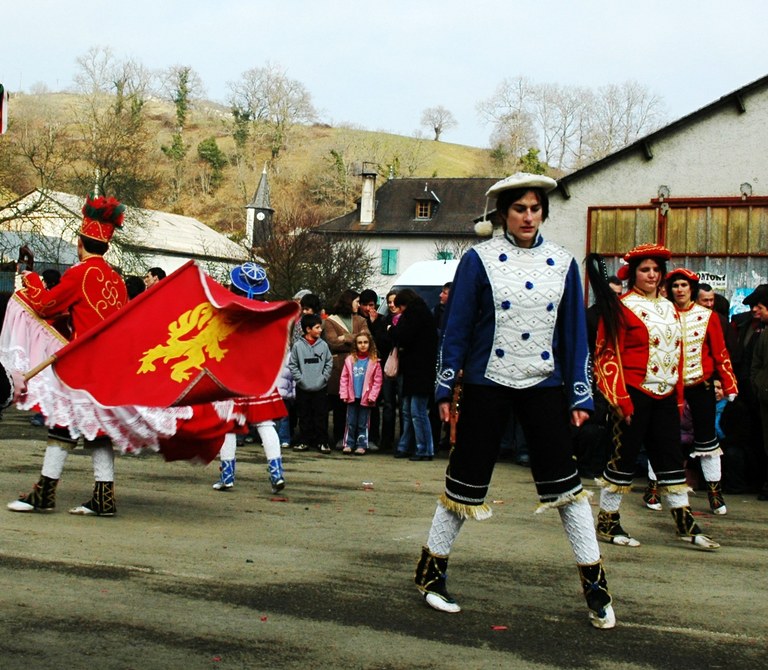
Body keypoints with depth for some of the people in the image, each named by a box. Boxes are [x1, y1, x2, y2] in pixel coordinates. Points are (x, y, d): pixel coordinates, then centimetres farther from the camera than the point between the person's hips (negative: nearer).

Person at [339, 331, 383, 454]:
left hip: (365, 398, -2)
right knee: (350, 423, 7)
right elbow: (344, 378, 3)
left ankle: (361, 445, 11)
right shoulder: (350, 360, 2)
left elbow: (377, 381, -5)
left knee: (363, 424, 6)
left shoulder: (374, 361, -4)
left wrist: (372, 396, -10)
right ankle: (349, 444, 13)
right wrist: (344, 394, -3)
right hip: (352, 397, 2)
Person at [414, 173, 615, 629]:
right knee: (468, 479, 4)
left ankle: (595, 586, 9)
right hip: (487, 385, -2)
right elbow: (457, 327, -1)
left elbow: (575, 333, 8)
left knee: (564, 482, 0)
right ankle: (431, 571, 21)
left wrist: (581, 395, 5)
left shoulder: (563, 263, 5)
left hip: (544, 386, 2)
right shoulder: (479, 260, -3)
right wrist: (446, 388, -3)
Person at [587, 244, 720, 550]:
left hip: (665, 396, 7)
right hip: (634, 395, -7)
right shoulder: (621, 307, -7)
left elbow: (677, 352, 19)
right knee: (625, 457, 0)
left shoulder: (669, 308, 15)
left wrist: (679, 394, 14)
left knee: (671, 457, 9)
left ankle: (686, 525, 14)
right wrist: (620, 399, -16)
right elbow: (608, 356, -11)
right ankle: (607, 523, 11)